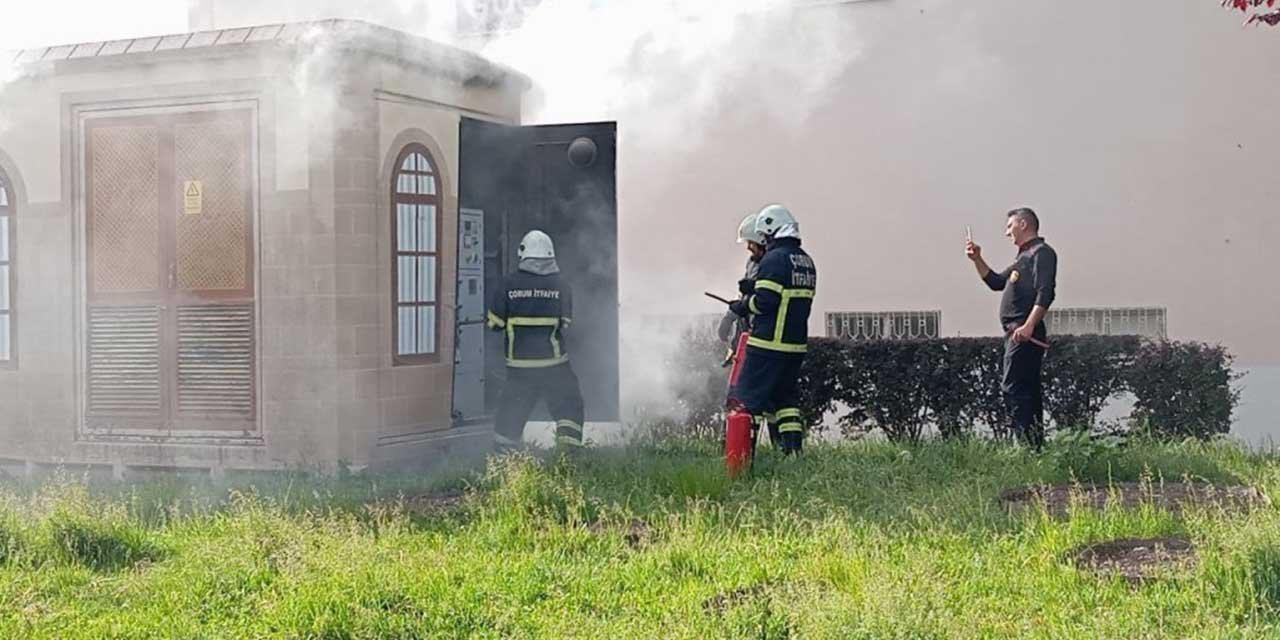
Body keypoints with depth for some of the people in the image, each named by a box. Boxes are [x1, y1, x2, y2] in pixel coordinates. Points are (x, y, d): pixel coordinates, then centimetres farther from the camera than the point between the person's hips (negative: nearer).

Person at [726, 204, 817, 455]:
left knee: (749, 396, -2)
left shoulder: (774, 259, -13)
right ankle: (794, 448, 12)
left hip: (769, 343, -8)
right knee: (787, 396, 16)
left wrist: (741, 306, -1)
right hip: (797, 343, 8)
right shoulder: (806, 261, 15)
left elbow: (764, 301, -20)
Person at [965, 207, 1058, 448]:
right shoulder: (1024, 257, 24)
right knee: (1029, 390, 11)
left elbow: (1045, 293, -19)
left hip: (1025, 333, -10)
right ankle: (1035, 445, 15)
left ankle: (1027, 444, -20)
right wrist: (977, 259, 20)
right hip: (1017, 333, 10)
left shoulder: (1041, 252, -6)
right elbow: (996, 282, 31)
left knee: (1013, 388, -16)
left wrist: (1029, 325, -28)